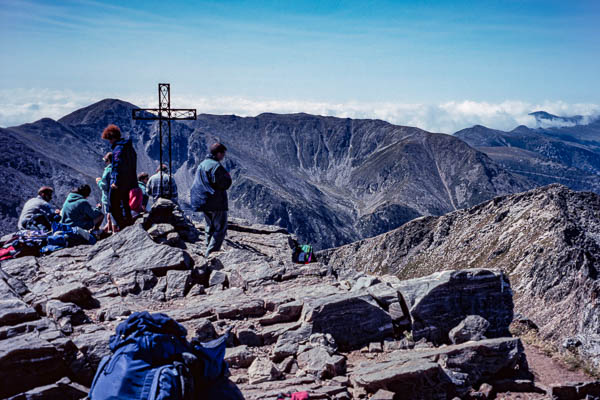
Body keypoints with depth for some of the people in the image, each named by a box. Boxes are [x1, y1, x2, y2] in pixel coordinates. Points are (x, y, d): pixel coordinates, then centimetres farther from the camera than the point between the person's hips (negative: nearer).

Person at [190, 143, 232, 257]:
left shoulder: (201, 165, 13)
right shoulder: (216, 166, -16)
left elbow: (197, 184, 19)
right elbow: (224, 184, -17)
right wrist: (228, 177, -1)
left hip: (204, 203, 9)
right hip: (217, 203, -9)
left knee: (210, 228, 17)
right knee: (220, 229, -4)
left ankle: (209, 250, 20)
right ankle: (211, 252, -11)